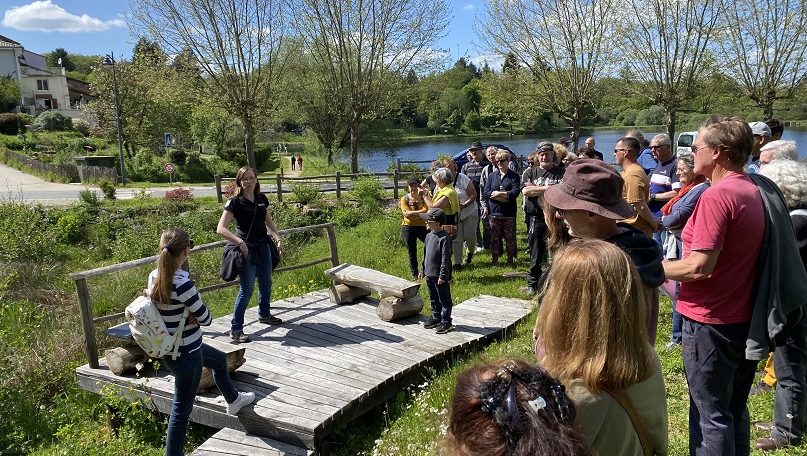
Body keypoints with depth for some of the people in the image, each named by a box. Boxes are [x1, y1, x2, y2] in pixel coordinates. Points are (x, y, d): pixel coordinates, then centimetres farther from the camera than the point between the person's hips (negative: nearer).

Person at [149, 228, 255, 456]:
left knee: (219, 360, 31)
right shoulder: (183, 283, -31)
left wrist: (189, 314, -8)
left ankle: (233, 400, 56)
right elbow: (206, 319, -21)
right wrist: (197, 310, -1)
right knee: (182, 408, 7)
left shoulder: (154, 277, -6)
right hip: (186, 354, -9)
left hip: (171, 347, 9)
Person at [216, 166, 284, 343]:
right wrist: (240, 242, -27)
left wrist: (279, 239, -1)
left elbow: (269, 223, 14)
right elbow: (221, 229, -19)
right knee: (247, 289, -6)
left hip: (263, 246, 6)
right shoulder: (235, 202, -13)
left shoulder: (262, 199, 5)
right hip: (246, 249, -6)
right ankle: (236, 329, 4)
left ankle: (264, 314, 41)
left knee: (266, 283, 19)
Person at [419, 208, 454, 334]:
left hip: (440, 276, -8)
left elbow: (446, 258, -19)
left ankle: (446, 322, 12)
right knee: (433, 299, 19)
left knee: (444, 300, 4)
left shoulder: (444, 238, -18)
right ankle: (436, 318, 32)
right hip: (429, 274, 8)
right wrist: (423, 270, 19)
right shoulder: (429, 236, 7)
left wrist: (443, 275, -19)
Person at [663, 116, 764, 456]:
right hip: (744, 319, 9)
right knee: (734, 409, 21)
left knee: (711, 414, 4)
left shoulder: (716, 196, -21)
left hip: (711, 322, -8)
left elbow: (699, 267, -25)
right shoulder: (752, 192, 7)